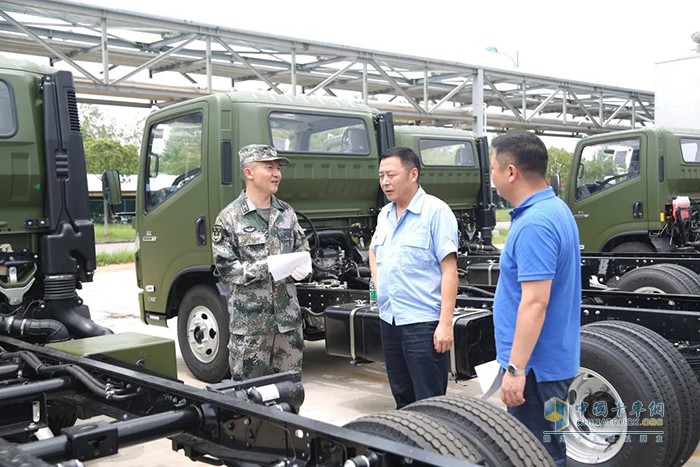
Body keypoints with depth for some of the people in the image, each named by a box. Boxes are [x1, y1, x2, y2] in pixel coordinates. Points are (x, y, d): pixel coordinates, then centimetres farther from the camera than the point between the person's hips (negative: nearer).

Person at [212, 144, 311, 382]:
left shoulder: (287, 213, 11)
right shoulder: (229, 218, -5)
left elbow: (303, 251, 17)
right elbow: (225, 268, -9)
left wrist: (301, 269, -6)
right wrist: (263, 268, -20)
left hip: (288, 316, 5)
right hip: (250, 320, -5)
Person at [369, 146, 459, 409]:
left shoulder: (435, 212, -10)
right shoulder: (384, 214, 12)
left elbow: (449, 270, -15)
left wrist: (445, 323, -20)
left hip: (423, 322, -7)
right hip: (388, 319, 8)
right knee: (402, 399, 18)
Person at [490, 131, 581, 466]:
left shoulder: (534, 224, -23)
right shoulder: (553, 210, 10)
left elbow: (535, 302, -28)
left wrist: (515, 369, -25)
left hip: (535, 364, -10)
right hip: (548, 359, 10)